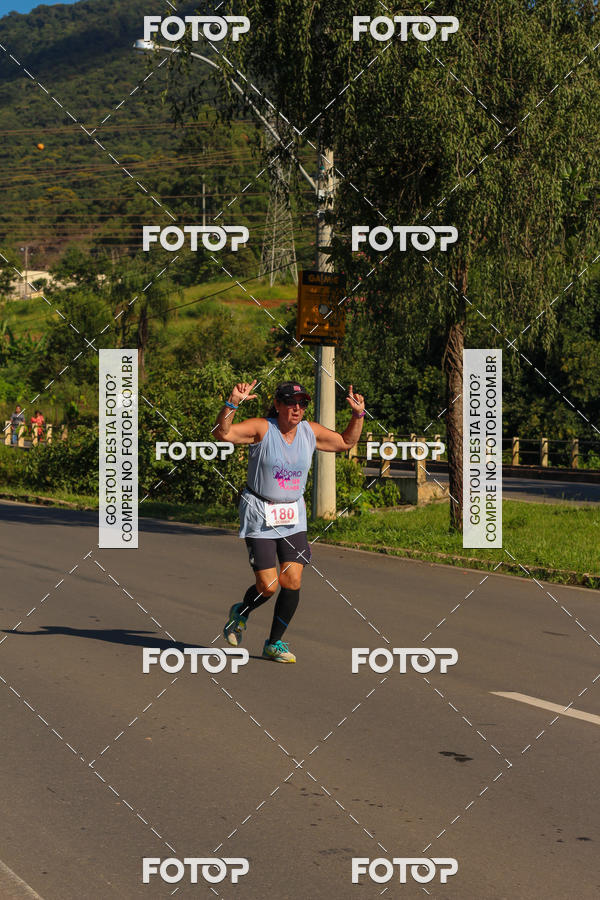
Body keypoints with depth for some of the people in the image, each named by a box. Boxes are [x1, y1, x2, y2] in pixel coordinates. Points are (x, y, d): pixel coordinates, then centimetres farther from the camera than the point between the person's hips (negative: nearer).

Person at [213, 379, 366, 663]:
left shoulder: (311, 432, 3)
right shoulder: (261, 429, -12)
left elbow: (346, 442, 20)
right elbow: (222, 433, -25)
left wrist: (358, 415, 7)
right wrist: (232, 403, -38)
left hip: (293, 517, 4)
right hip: (260, 517, -4)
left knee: (292, 581, -6)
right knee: (268, 586, -8)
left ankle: (275, 643, 12)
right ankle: (241, 613, 27)